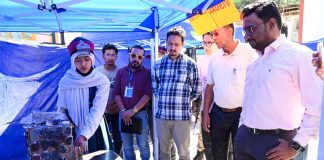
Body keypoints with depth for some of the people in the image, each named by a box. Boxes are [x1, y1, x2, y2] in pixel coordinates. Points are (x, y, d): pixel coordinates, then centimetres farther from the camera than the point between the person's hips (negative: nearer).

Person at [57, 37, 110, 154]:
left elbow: (97, 111, -22)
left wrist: (84, 135, -32)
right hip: (73, 134, 2)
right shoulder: (65, 81, -7)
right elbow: (62, 110, 3)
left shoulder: (102, 81, -14)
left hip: (95, 133, -1)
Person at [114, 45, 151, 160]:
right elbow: (116, 93, 2)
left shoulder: (147, 73, -2)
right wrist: (123, 111, -9)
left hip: (140, 113, -3)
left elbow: (147, 94, -10)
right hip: (124, 114, 3)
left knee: (143, 145, 6)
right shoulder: (121, 72, 6)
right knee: (127, 146, 13)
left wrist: (133, 110, -15)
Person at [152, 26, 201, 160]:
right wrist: (164, 99, 11)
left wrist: (183, 100, 9)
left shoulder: (190, 64, -5)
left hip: (182, 116, -3)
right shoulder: (158, 64, 5)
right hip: (161, 115, 3)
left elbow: (196, 90, 2)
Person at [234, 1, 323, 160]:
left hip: (274, 141, -6)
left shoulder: (298, 55, -12)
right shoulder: (254, 60, 10)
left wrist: (295, 146, -15)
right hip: (244, 137, 7)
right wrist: (242, 128, 14)